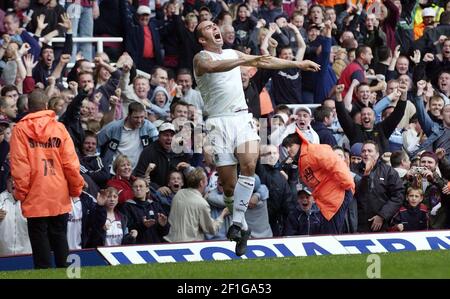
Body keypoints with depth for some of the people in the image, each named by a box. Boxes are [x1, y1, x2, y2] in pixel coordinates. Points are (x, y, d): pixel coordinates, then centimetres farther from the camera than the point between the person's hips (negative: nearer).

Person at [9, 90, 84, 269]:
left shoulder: (20, 129, -4)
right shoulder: (59, 127, 1)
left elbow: (19, 164, -10)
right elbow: (71, 162, -1)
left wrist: (21, 192, -2)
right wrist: (76, 188, 9)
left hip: (35, 198, -2)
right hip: (60, 197, 2)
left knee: (40, 240, 1)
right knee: (60, 237, 12)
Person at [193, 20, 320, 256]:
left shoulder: (232, 54, 21)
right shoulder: (201, 58, 1)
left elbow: (265, 62, 27)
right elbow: (214, 67, -22)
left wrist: (299, 64, 28)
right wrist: (245, 60, -34)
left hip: (241, 117, 4)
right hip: (219, 122, -4)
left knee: (249, 165, -22)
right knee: (228, 183, -5)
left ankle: (237, 221, -20)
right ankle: (242, 227, 11)